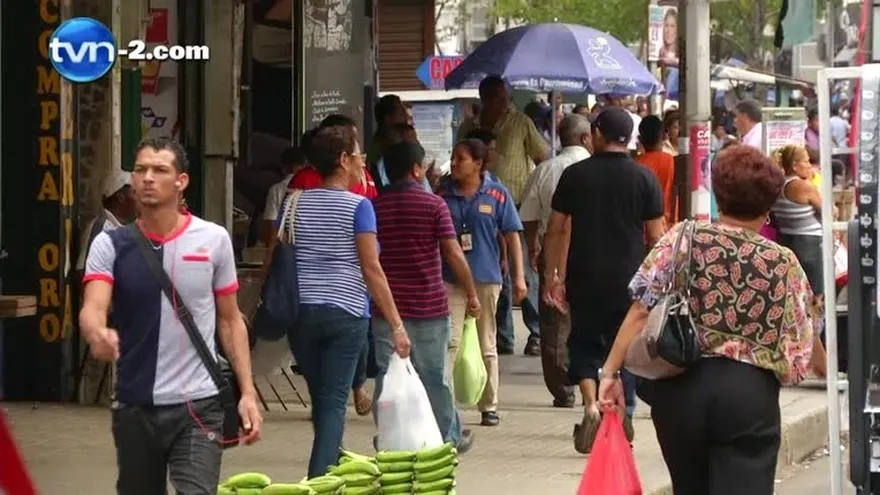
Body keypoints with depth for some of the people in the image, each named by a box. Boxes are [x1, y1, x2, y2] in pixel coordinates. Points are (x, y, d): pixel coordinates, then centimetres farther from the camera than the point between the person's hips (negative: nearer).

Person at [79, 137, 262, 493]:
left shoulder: (214, 240, 1)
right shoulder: (110, 245, -1)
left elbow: (230, 320, 8)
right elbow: (92, 309, -16)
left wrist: (247, 391, 0)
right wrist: (98, 335, -40)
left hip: (198, 405, -2)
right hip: (134, 407, 2)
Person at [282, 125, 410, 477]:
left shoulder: (296, 204, 9)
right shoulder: (358, 206, -5)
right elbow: (371, 269, -9)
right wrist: (396, 324, -8)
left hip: (301, 313, 4)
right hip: (345, 314, -4)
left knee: (320, 399, 16)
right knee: (333, 402, -3)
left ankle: (328, 469, 26)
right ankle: (321, 480, -12)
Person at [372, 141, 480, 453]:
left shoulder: (374, 207, 2)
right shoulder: (433, 205, -6)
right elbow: (454, 254, -10)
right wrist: (472, 294, 0)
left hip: (386, 308, 2)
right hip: (429, 305, -2)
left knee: (387, 375, 4)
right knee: (434, 377, 10)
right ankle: (449, 437, 24)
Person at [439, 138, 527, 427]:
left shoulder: (497, 195, -1)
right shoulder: (442, 195, 3)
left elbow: (512, 237, 1)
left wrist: (519, 278, -3)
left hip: (486, 278, 0)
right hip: (449, 279, 0)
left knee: (487, 346, 10)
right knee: (449, 341, -10)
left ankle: (489, 407, 20)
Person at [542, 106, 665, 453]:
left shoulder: (575, 175, -1)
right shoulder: (644, 178, -1)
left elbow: (556, 230, 1)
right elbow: (655, 236, 0)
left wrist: (551, 276, 8)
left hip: (584, 279, 0)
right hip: (630, 280, 0)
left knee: (584, 344, 11)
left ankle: (591, 405, -11)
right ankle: (622, 418, 13)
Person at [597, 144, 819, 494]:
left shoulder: (681, 240, 0)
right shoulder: (783, 263, -1)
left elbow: (639, 313, -3)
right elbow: (801, 346, 4)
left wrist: (610, 372, 2)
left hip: (679, 386, 2)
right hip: (749, 393, -2)